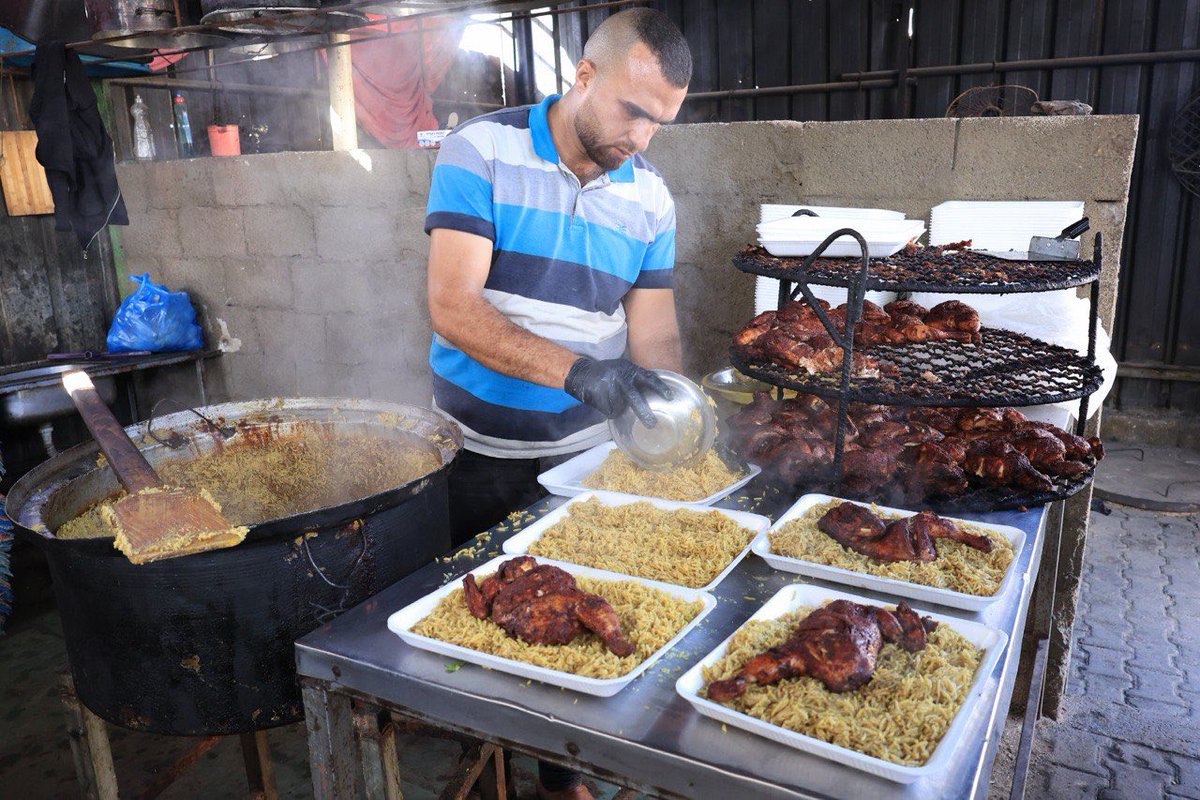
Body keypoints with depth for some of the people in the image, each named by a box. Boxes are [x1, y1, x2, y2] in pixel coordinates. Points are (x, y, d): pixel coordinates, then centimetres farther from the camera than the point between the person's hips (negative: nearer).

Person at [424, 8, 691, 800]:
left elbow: (655, 328, 0)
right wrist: (574, 370, -34)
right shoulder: (482, 151, -13)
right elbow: (453, 306, -22)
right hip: (479, 452, -3)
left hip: (584, 452, 3)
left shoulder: (649, 195, 0)